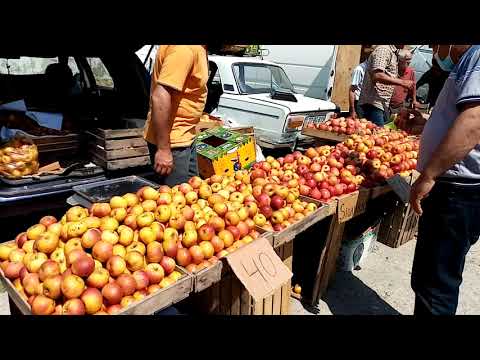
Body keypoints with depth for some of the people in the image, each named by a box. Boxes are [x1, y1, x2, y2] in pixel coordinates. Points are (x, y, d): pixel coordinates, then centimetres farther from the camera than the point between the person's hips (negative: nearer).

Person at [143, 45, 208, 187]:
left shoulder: (197, 48, 6)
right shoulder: (185, 48, -24)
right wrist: (163, 149, -26)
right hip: (171, 142, -9)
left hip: (184, 137, 10)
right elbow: (160, 97, -30)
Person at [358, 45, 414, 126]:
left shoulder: (393, 53, 20)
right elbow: (377, 75, -24)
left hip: (382, 104, 10)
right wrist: (402, 82, -20)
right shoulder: (384, 49, -9)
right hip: (373, 103, -10)